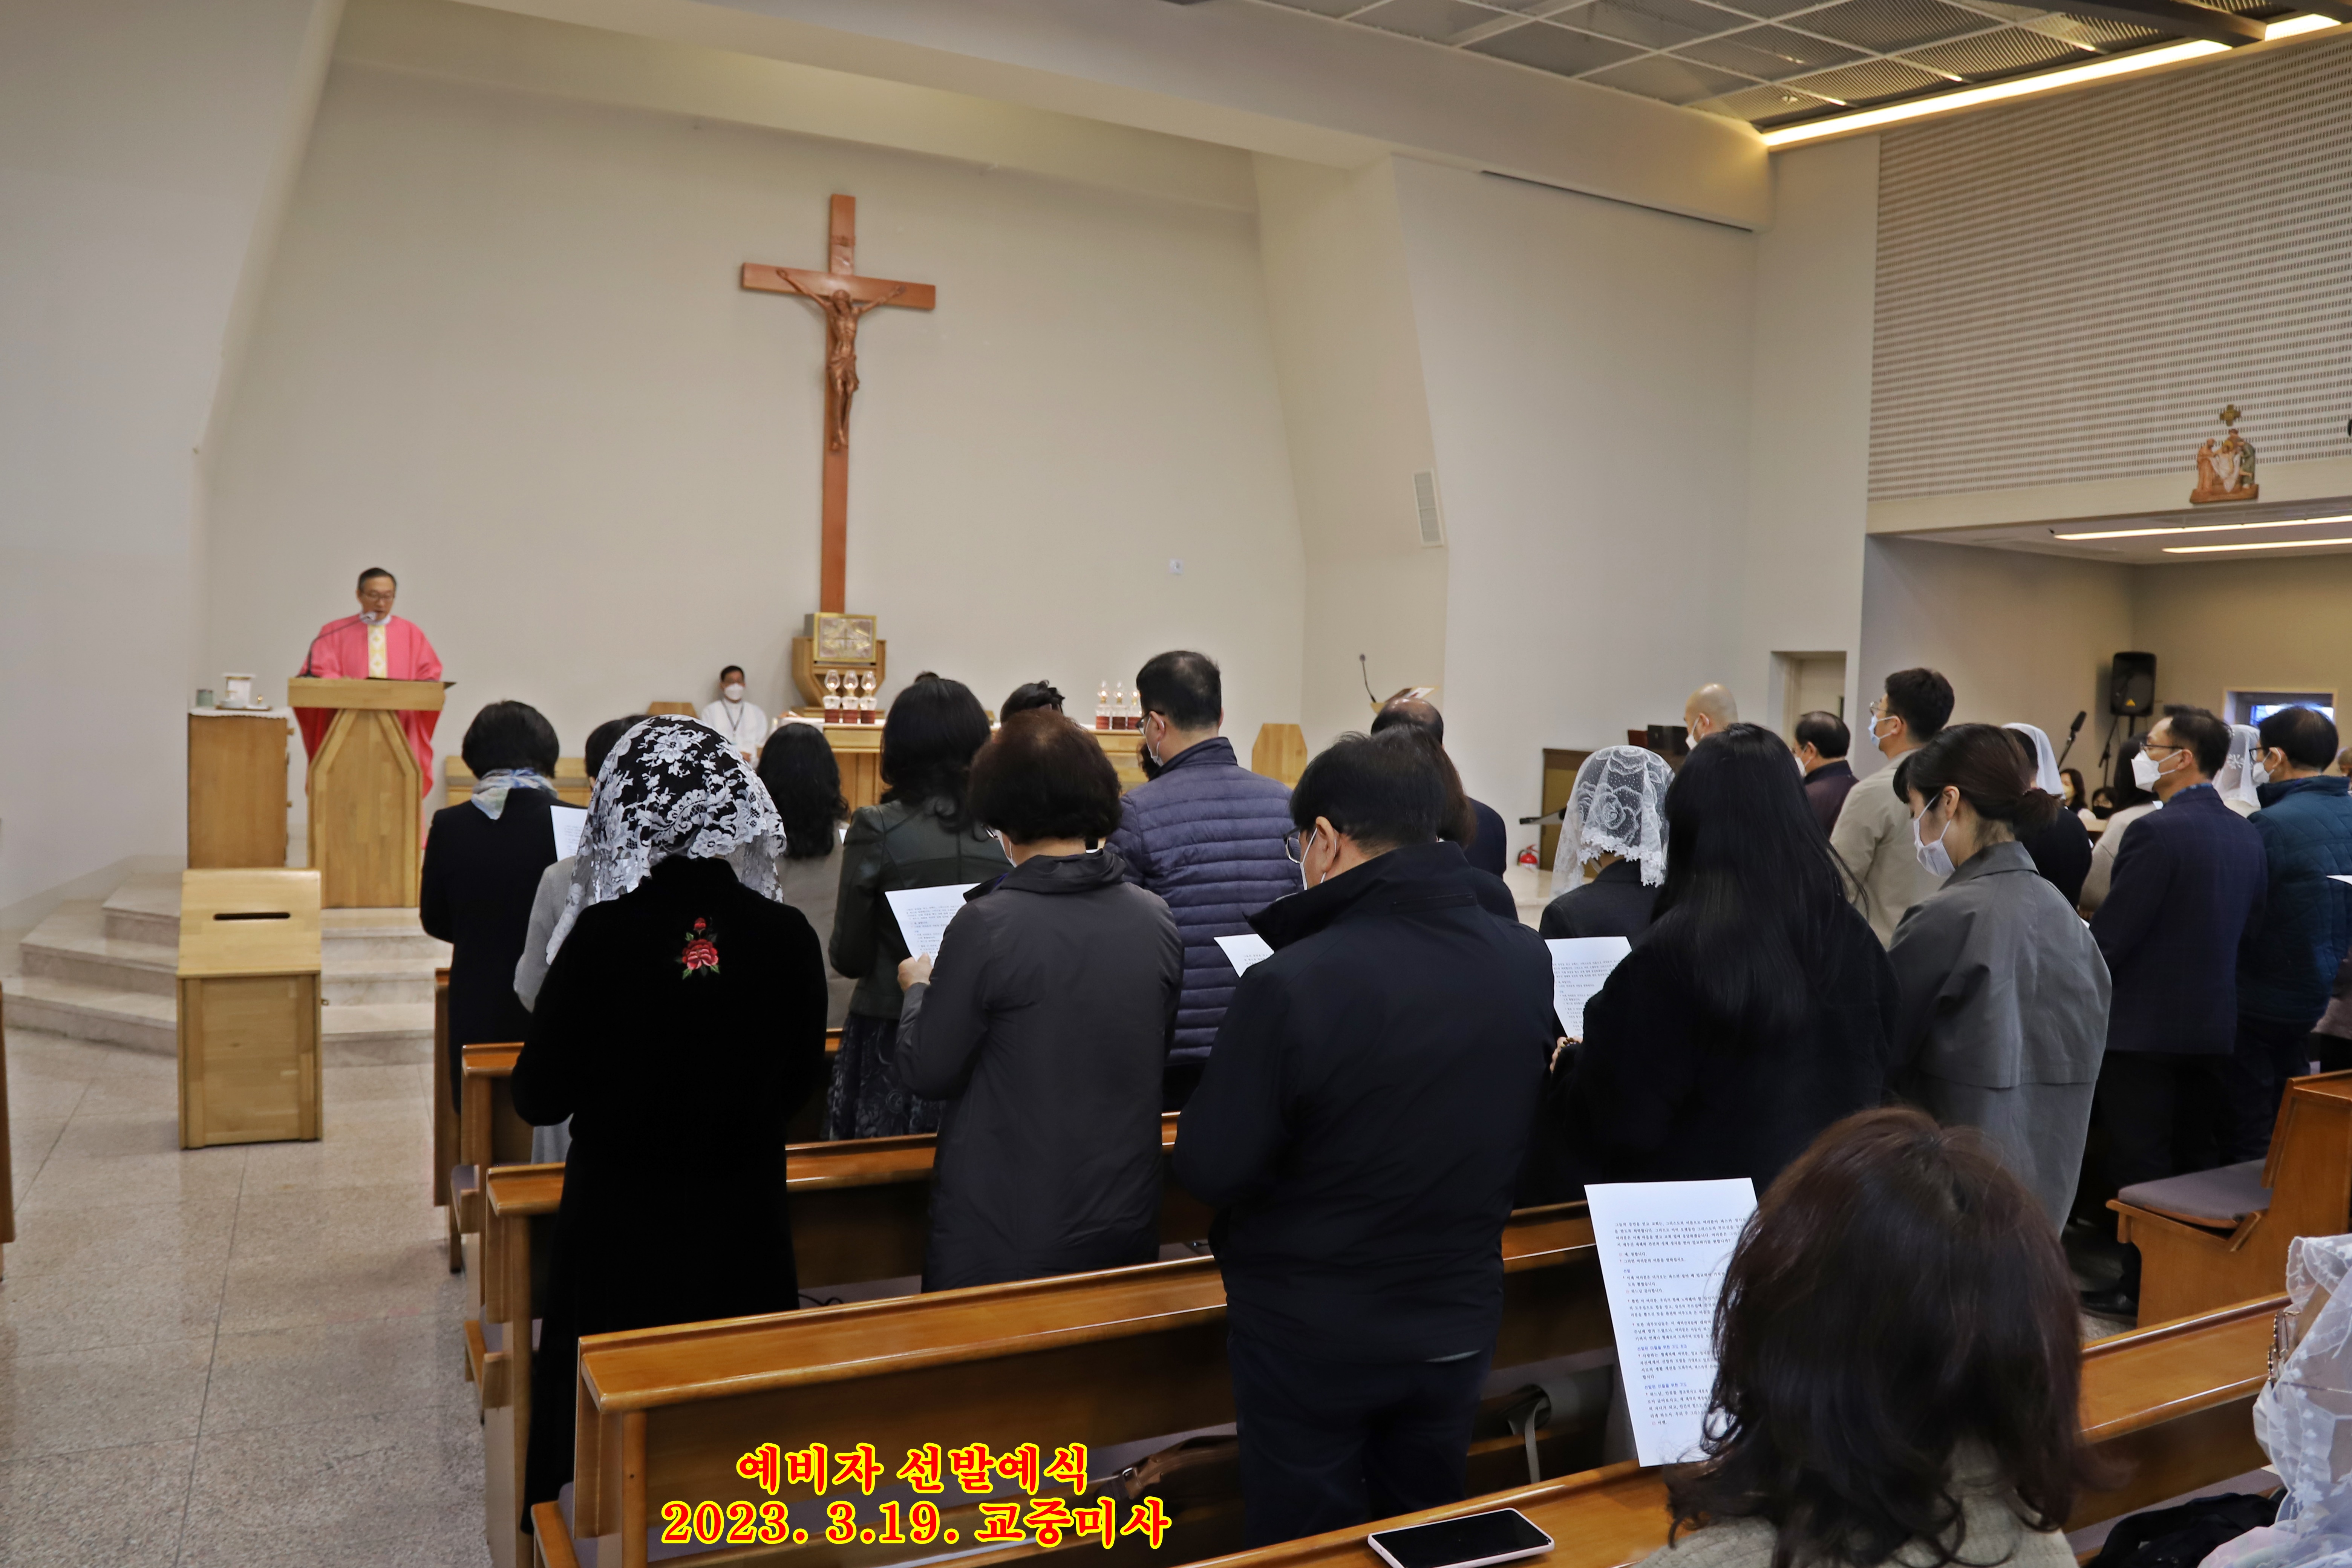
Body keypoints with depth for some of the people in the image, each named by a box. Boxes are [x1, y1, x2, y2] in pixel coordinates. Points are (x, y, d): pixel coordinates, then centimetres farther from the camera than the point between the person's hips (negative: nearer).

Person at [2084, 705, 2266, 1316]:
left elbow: (2109, 933, -18)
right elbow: (2247, 928, 12)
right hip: (2214, 1025, 8)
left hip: (2144, 1025, -8)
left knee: (2141, 1167, 1)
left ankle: (2143, 1289, 8)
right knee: (2199, 1163, 15)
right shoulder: (2246, 835, 5)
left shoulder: (2158, 832, -19)